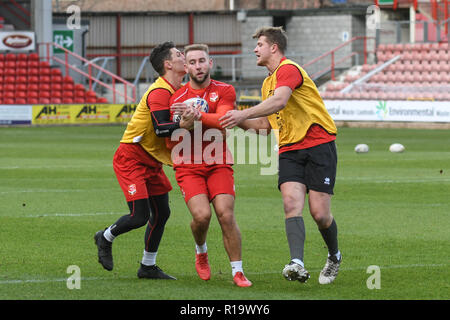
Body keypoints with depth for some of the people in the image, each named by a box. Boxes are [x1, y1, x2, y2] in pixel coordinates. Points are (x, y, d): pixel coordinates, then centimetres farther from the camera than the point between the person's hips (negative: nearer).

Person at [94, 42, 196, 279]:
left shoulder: (177, 90, 10)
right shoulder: (160, 92, -21)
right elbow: (160, 128, -29)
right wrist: (182, 125, -44)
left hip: (152, 162, 9)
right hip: (131, 159, -9)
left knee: (161, 213, 7)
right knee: (140, 216, -13)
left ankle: (148, 267, 18)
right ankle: (106, 238, 16)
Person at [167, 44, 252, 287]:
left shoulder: (225, 91, 2)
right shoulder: (176, 97, 4)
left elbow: (223, 120, -16)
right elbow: (171, 142, 5)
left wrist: (197, 115, -29)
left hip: (218, 164, 0)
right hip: (188, 166, 0)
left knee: (226, 215, -15)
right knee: (201, 214, -19)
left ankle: (238, 272, -7)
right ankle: (201, 252, 14)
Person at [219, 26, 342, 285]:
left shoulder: (288, 69, -9)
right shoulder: (268, 82, 22)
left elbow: (279, 102, -29)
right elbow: (268, 123, 27)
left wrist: (244, 114, -37)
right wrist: (239, 122, 15)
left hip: (318, 145, -7)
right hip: (289, 150, 7)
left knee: (319, 213, -8)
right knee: (292, 203, -18)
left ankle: (335, 256, 21)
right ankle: (297, 264, -34)